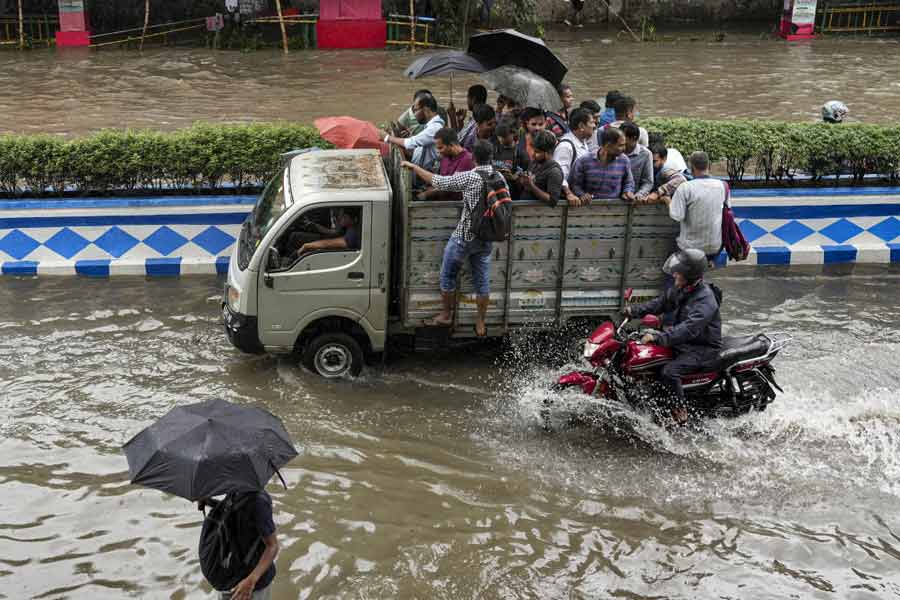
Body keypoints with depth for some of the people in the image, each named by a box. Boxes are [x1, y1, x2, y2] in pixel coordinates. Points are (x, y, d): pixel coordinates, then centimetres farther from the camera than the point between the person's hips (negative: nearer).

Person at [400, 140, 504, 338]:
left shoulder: (469, 178, -18)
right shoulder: (499, 178, -2)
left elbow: (438, 181, -14)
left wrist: (413, 166, -4)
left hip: (464, 237, -5)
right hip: (486, 238, 5)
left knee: (447, 276, 13)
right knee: (482, 280, 12)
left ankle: (446, 315, 24)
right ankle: (480, 324, 19)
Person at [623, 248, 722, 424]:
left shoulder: (705, 300, -27)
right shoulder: (681, 289, 1)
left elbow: (689, 329, -38)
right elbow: (662, 303, 12)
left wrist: (658, 337, -45)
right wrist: (635, 311, -2)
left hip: (704, 349, -10)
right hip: (685, 342, 10)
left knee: (669, 372, -28)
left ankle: (680, 411, -12)